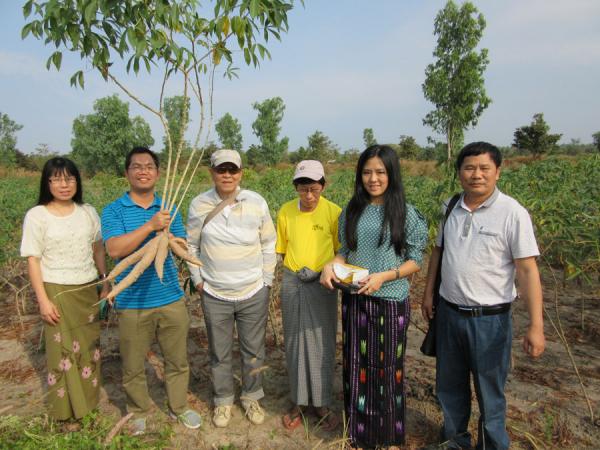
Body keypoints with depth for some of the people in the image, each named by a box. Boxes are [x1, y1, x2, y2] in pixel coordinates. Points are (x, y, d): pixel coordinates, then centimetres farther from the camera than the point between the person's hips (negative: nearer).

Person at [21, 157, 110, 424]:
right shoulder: (37, 216, -9)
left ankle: (88, 399, 33)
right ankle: (65, 408, 25)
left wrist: (106, 283, 10)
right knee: (63, 348, 7)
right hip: (57, 291, -4)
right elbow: (33, 260, -8)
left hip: (88, 290, 4)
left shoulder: (88, 212, 2)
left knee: (89, 345, 14)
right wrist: (43, 300, -12)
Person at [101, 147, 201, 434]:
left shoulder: (168, 208, 6)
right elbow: (114, 249, -19)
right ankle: (139, 412, 37)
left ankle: (179, 407, 36)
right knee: (133, 366, 13)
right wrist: (150, 226, -25)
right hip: (132, 302, -2)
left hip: (171, 299, 3)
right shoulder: (114, 210, -4)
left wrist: (167, 234, -18)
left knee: (177, 360, 15)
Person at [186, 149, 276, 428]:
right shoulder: (199, 205, -6)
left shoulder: (257, 203, -7)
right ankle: (223, 400, 38)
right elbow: (192, 246, 6)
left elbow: (269, 245, 2)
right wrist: (197, 279, 3)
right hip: (214, 295, 0)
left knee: (253, 350, 15)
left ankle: (252, 397, 38)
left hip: (253, 293, 0)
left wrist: (267, 281, 2)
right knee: (220, 353, 15)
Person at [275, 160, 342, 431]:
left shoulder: (334, 212, -8)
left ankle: (321, 403, 22)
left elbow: (340, 249, 3)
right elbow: (282, 249, 7)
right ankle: (299, 401, 25)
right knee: (295, 342, 10)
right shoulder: (285, 211, -3)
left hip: (323, 283, -1)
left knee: (322, 343, 5)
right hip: (292, 283, 2)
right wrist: (295, 270, 0)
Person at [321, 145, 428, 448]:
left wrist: (384, 276, -20)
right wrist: (330, 265, -11)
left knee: (388, 367, 12)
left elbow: (415, 261, -5)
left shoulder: (407, 214, -7)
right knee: (357, 364, 12)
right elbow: (345, 251, 10)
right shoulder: (351, 211, 3)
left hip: (390, 302, -3)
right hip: (355, 300, 3)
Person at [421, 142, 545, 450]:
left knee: (490, 393, 12)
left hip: (489, 319, -4)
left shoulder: (513, 213, -13)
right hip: (448, 312, 5)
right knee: (449, 385, 20)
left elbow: (527, 270, -14)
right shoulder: (451, 207, 1)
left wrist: (536, 326, -17)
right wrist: (428, 294, 12)